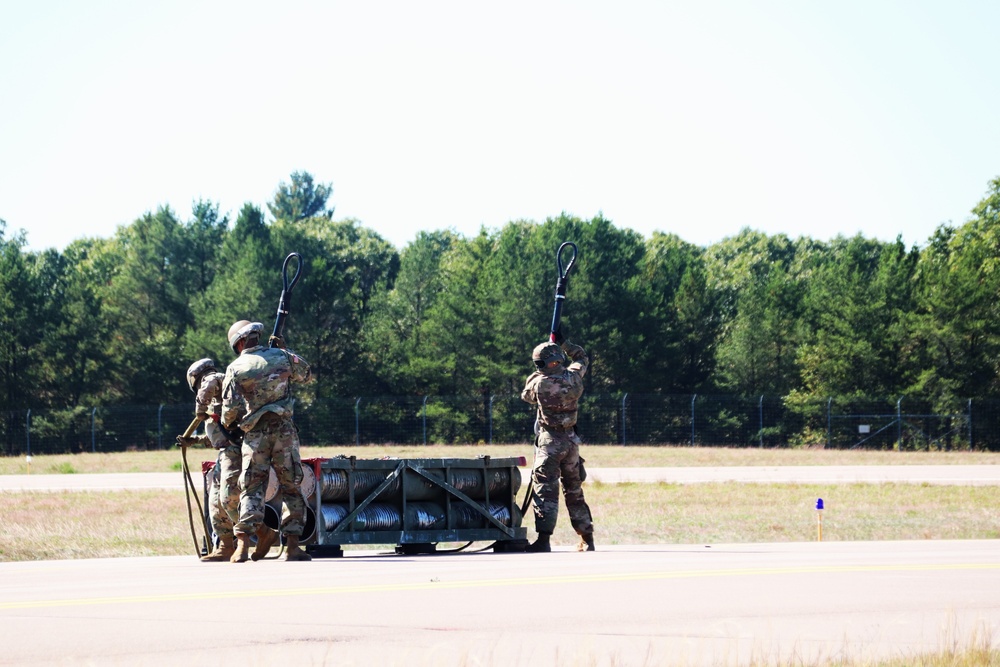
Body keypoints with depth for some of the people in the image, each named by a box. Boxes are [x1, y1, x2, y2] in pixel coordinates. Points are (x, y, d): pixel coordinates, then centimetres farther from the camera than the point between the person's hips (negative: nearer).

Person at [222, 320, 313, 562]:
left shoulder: (236, 369, -3)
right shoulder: (282, 357, 4)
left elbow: (231, 408, -7)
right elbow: (307, 374, 22)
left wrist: (228, 424, 14)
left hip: (255, 434, -1)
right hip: (284, 431, 1)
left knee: (251, 489, 2)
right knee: (291, 487, 7)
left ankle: (242, 546, -10)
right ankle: (292, 546, 3)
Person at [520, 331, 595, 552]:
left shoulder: (539, 383, -15)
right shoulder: (573, 377, -2)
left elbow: (527, 396, 9)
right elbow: (582, 358, 20)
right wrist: (564, 343, 22)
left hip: (550, 441, -6)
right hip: (571, 440, 6)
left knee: (545, 489, -10)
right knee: (574, 490, 16)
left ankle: (543, 540, -21)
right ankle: (586, 539, 22)